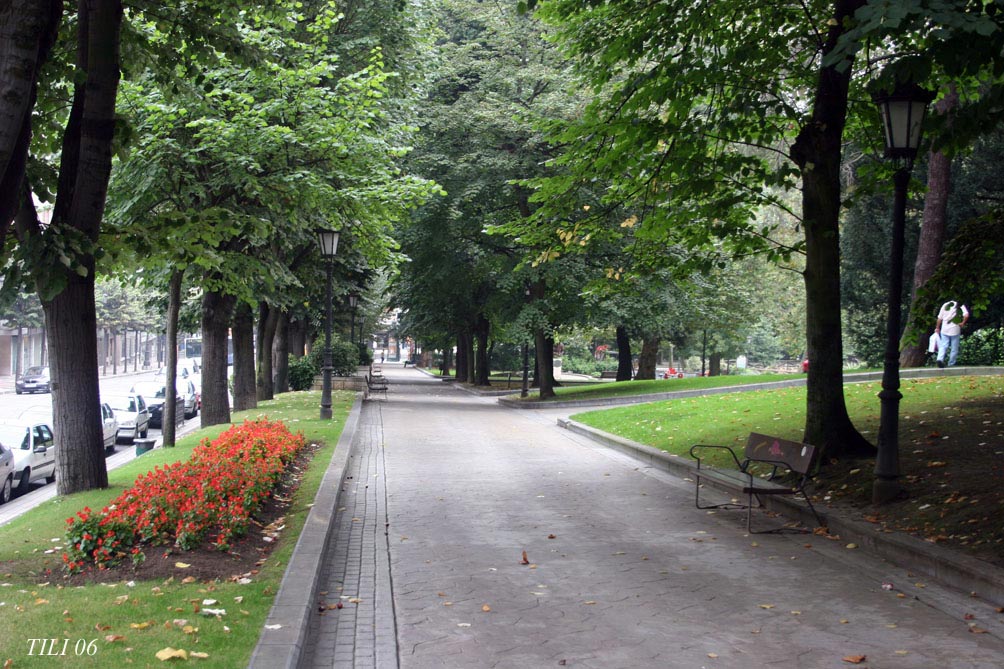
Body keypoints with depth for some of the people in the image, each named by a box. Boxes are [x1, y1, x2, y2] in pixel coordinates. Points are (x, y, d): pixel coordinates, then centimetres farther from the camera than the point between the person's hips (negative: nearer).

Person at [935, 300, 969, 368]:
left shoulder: (945, 305, 8)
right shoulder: (961, 306, -2)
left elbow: (940, 318, 9)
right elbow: (966, 315, -20)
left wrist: (937, 328, 18)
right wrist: (963, 323, -5)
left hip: (944, 330, 2)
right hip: (955, 330, -2)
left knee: (943, 346, 1)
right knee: (954, 348, 9)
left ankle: (940, 359, -22)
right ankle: (951, 364, 12)